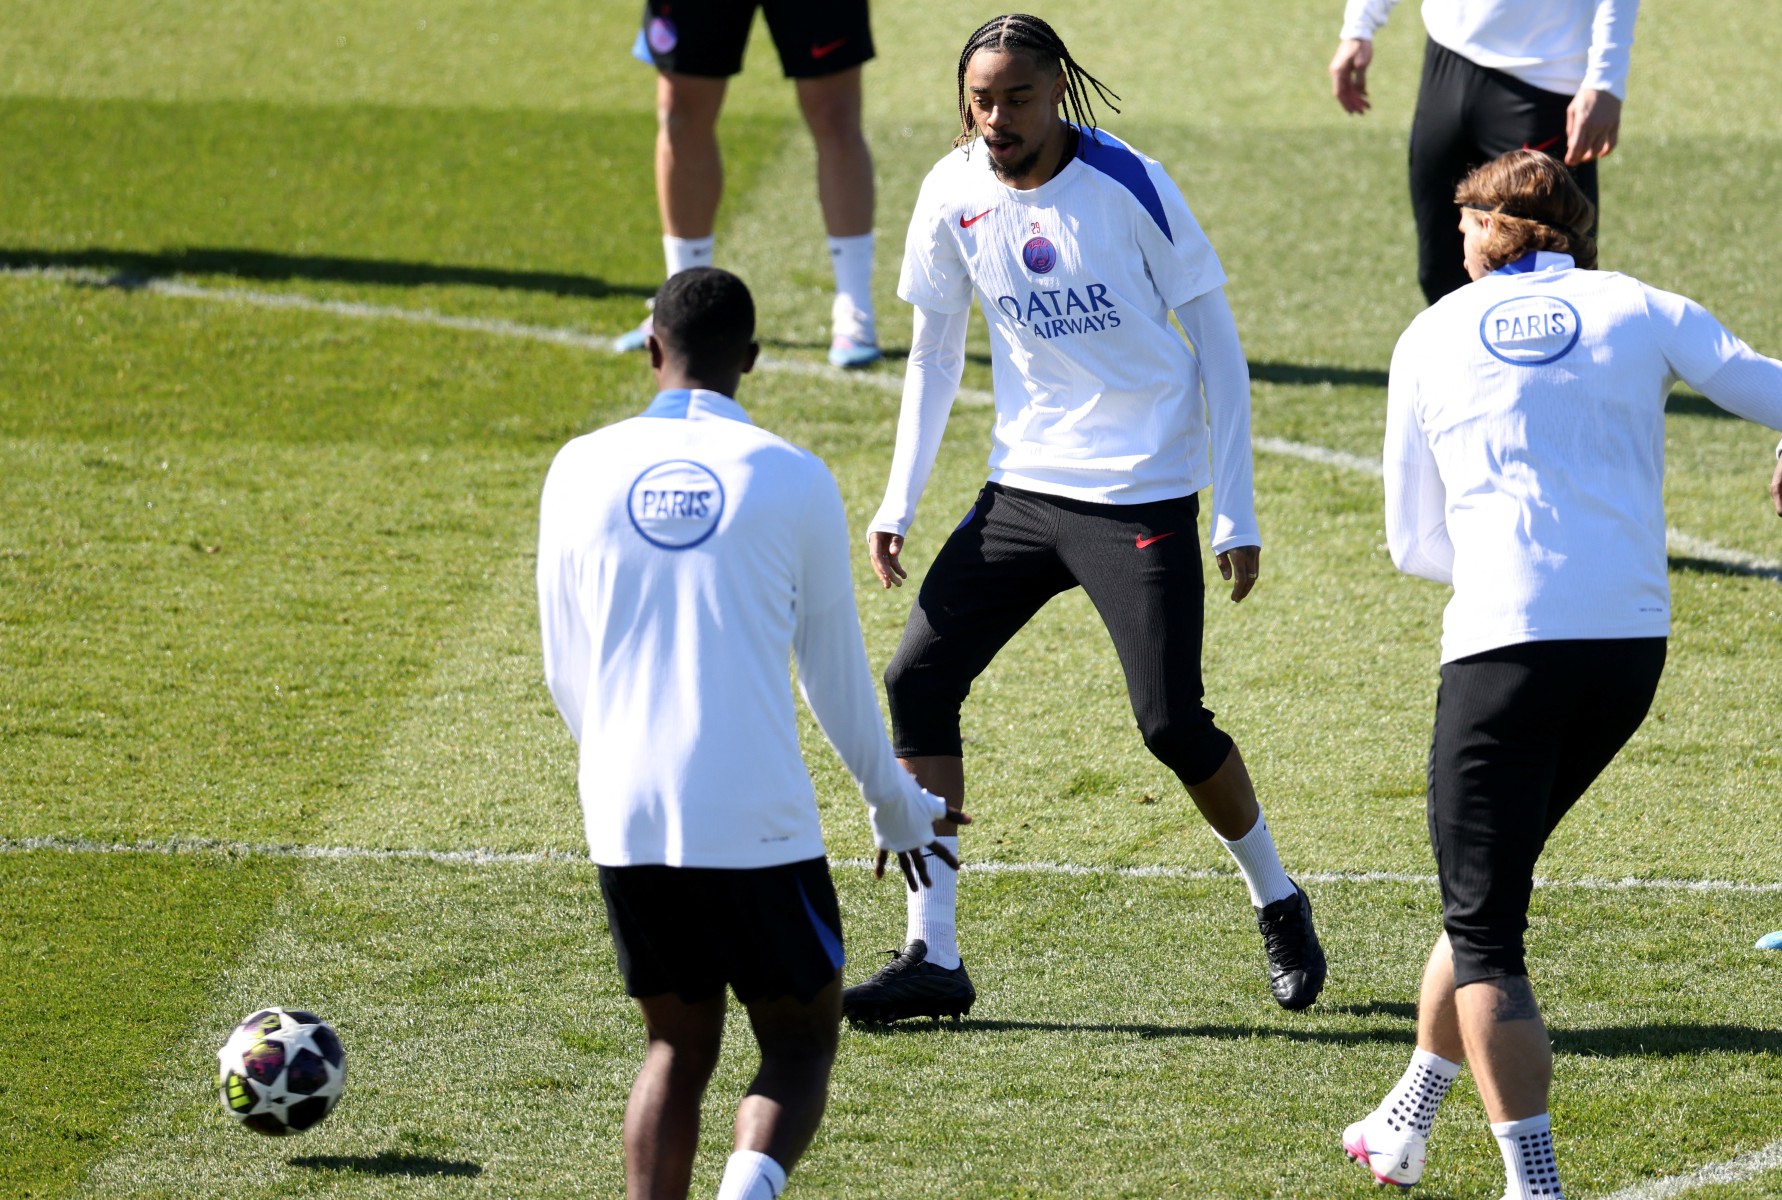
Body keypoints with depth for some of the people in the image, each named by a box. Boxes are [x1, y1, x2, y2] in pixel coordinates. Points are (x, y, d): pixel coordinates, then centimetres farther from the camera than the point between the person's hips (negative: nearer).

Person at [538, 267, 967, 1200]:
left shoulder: (581, 471, 5)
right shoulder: (792, 481, -2)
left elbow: (565, 675, 13)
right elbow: (835, 676, 6)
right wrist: (897, 806, 22)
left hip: (625, 818, 3)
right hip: (758, 824, -3)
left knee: (677, 1050, 18)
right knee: (801, 1043, 12)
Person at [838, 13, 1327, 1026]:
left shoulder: (1128, 184, -13)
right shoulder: (955, 194, -1)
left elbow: (1214, 336, -6)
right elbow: (937, 346, 13)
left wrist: (1236, 513, -8)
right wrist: (900, 502, 6)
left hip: (1144, 497, -5)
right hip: (1023, 487, 5)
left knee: (1173, 723, -8)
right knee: (918, 680, -7)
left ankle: (1278, 903, 20)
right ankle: (934, 958, -2)